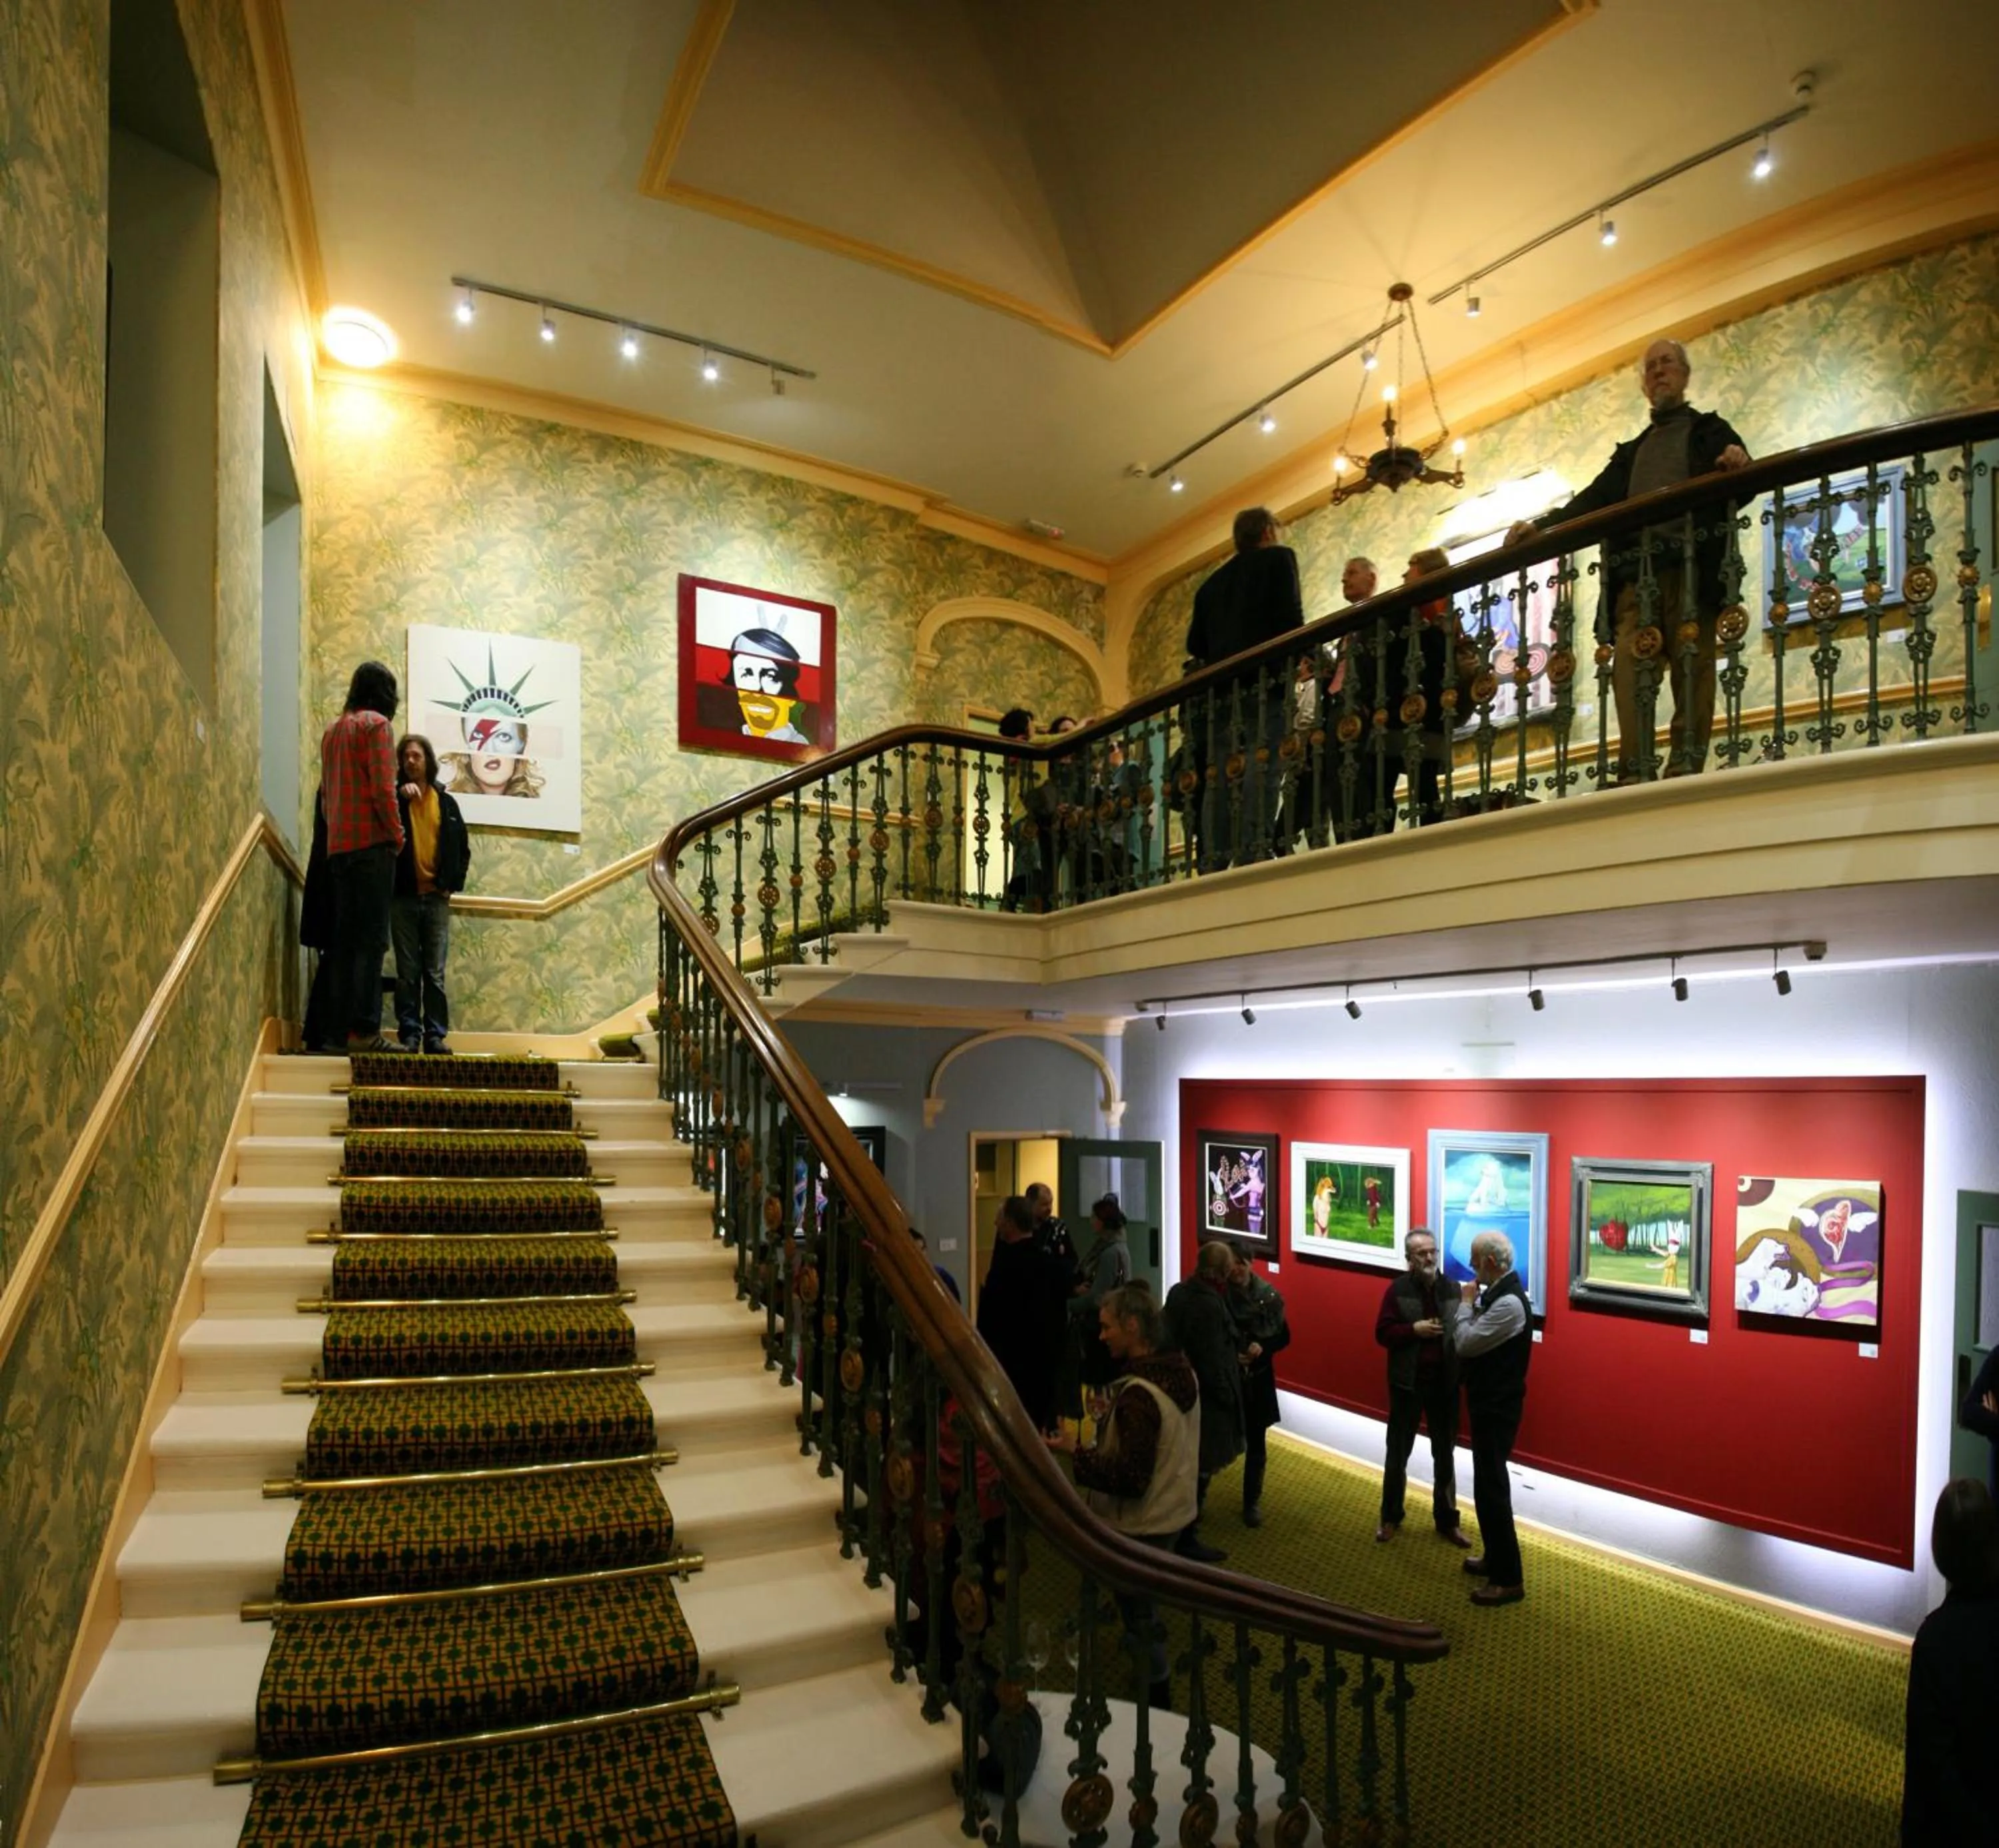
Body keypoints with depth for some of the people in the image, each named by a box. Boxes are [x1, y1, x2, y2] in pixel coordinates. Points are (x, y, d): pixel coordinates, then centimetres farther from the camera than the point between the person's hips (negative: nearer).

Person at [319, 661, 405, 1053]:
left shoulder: (332, 730, 19)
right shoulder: (376, 724, -4)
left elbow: (326, 789, 19)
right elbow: (382, 788, -13)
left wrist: (336, 829, 18)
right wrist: (398, 834, -4)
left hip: (338, 847, 8)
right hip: (372, 844, -7)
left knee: (345, 939, 8)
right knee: (372, 939, -10)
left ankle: (340, 1028, 8)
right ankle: (364, 1030, -14)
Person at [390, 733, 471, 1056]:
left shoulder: (446, 802, 10)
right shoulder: (395, 797, 5)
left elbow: (463, 849, 13)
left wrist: (453, 883, 2)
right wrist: (400, 795, -21)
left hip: (437, 897, 1)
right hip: (403, 896, -1)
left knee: (435, 974, 3)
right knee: (407, 973, 2)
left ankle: (435, 1036, 5)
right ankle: (409, 1034, 5)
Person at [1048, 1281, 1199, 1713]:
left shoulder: (1139, 1395, -31)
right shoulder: (1182, 1372, -4)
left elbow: (1130, 1478, -31)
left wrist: (1077, 1452, -25)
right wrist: (1114, 1416, 8)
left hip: (1141, 1526, -8)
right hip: (1174, 1511, 8)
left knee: (1138, 1612, 13)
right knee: (1145, 1601, 28)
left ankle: (1157, 1698, 31)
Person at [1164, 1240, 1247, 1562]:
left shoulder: (1179, 1291, 1)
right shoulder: (1209, 1304, -26)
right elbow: (1212, 1360, -22)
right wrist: (1227, 1397, -10)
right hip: (1205, 1394, -9)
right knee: (1201, 1467, 4)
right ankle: (1188, 1536, 15)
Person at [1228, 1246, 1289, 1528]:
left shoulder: (1269, 1295, -6)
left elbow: (1284, 1336, 3)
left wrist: (1263, 1347, -14)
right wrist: (1229, 1355, -19)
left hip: (1257, 1378, 2)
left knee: (1256, 1443, 10)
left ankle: (1252, 1503, 27)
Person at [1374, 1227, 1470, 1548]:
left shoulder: (1451, 1288, -3)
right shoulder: (1398, 1289, -9)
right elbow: (1382, 1333, -10)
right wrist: (1414, 1329, -22)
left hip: (1444, 1382, 2)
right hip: (1407, 1382, -2)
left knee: (1445, 1455, 14)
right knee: (1398, 1452, 11)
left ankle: (1447, 1521, 29)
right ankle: (1391, 1516, 27)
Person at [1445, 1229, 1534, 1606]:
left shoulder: (1509, 1303, -26)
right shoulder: (1499, 1294, 6)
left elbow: (1465, 1343, -23)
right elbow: (1477, 1338, 11)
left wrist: (1466, 1303, -12)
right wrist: (1471, 1304, -1)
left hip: (1498, 1407, -10)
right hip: (1488, 1401, 10)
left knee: (1491, 1487, -2)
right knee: (1488, 1482, 20)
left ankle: (1509, 1579, 7)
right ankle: (1495, 1558, 34)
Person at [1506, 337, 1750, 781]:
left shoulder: (1711, 431, 21)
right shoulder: (1631, 452, 33)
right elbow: (1595, 499, 18)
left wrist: (1740, 466, -20)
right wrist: (1542, 525, 0)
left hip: (1693, 568, -3)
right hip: (1636, 574, 3)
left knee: (1692, 674, -10)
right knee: (1630, 674, -13)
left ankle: (1684, 774, -13)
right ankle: (1634, 777, -17)